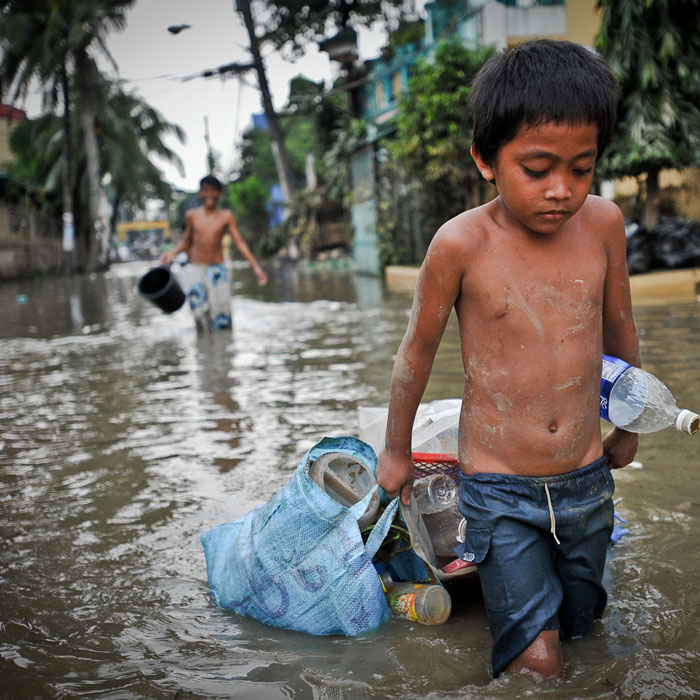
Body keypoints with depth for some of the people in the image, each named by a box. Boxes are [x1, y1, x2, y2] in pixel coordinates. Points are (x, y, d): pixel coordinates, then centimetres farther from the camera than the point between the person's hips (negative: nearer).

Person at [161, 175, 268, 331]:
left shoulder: (226, 216, 2)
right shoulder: (192, 215, 6)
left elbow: (240, 243, -1)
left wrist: (256, 267, -8)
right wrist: (173, 252, -2)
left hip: (217, 270, -1)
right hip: (195, 269, 1)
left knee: (222, 319, -8)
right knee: (200, 312, -9)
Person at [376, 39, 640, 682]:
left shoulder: (603, 223, -7)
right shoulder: (462, 243, -17)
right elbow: (418, 350, -3)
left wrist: (629, 423, 23)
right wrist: (396, 451, 9)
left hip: (587, 480, 4)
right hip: (499, 490, -4)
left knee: (577, 629, 19)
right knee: (538, 663, -4)